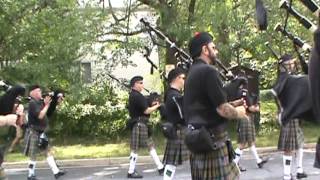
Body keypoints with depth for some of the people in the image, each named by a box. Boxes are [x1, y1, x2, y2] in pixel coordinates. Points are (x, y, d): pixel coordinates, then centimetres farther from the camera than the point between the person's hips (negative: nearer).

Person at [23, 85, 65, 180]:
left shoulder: (40, 102, 11)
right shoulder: (32, 103, -16)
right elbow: (40, 115, -25)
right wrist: (46, 105, -18)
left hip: (41, 133, 9)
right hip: (33, 133, -9)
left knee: (48, 152, 7)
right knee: (33, 155, -2)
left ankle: (56, 172, 8)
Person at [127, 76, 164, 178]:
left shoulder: (133, 95, 15)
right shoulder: (137, 96, -17)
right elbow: (146, 111, -18)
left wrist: (151, 105, 6)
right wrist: (156, 106, -4)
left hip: (140, 124, 11)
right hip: (139, 124, -11)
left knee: (151, 146, 12)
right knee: (135, 148, -4)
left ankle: (160, 168, 17)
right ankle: (131, 172, 2)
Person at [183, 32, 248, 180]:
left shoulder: (192, 73, 15)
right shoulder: (208, 71, -14)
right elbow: (222, 110, -18)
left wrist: (232, 106, 13)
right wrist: (238, 113, 1)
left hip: (199, 139, 10)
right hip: (212, 142, -9)